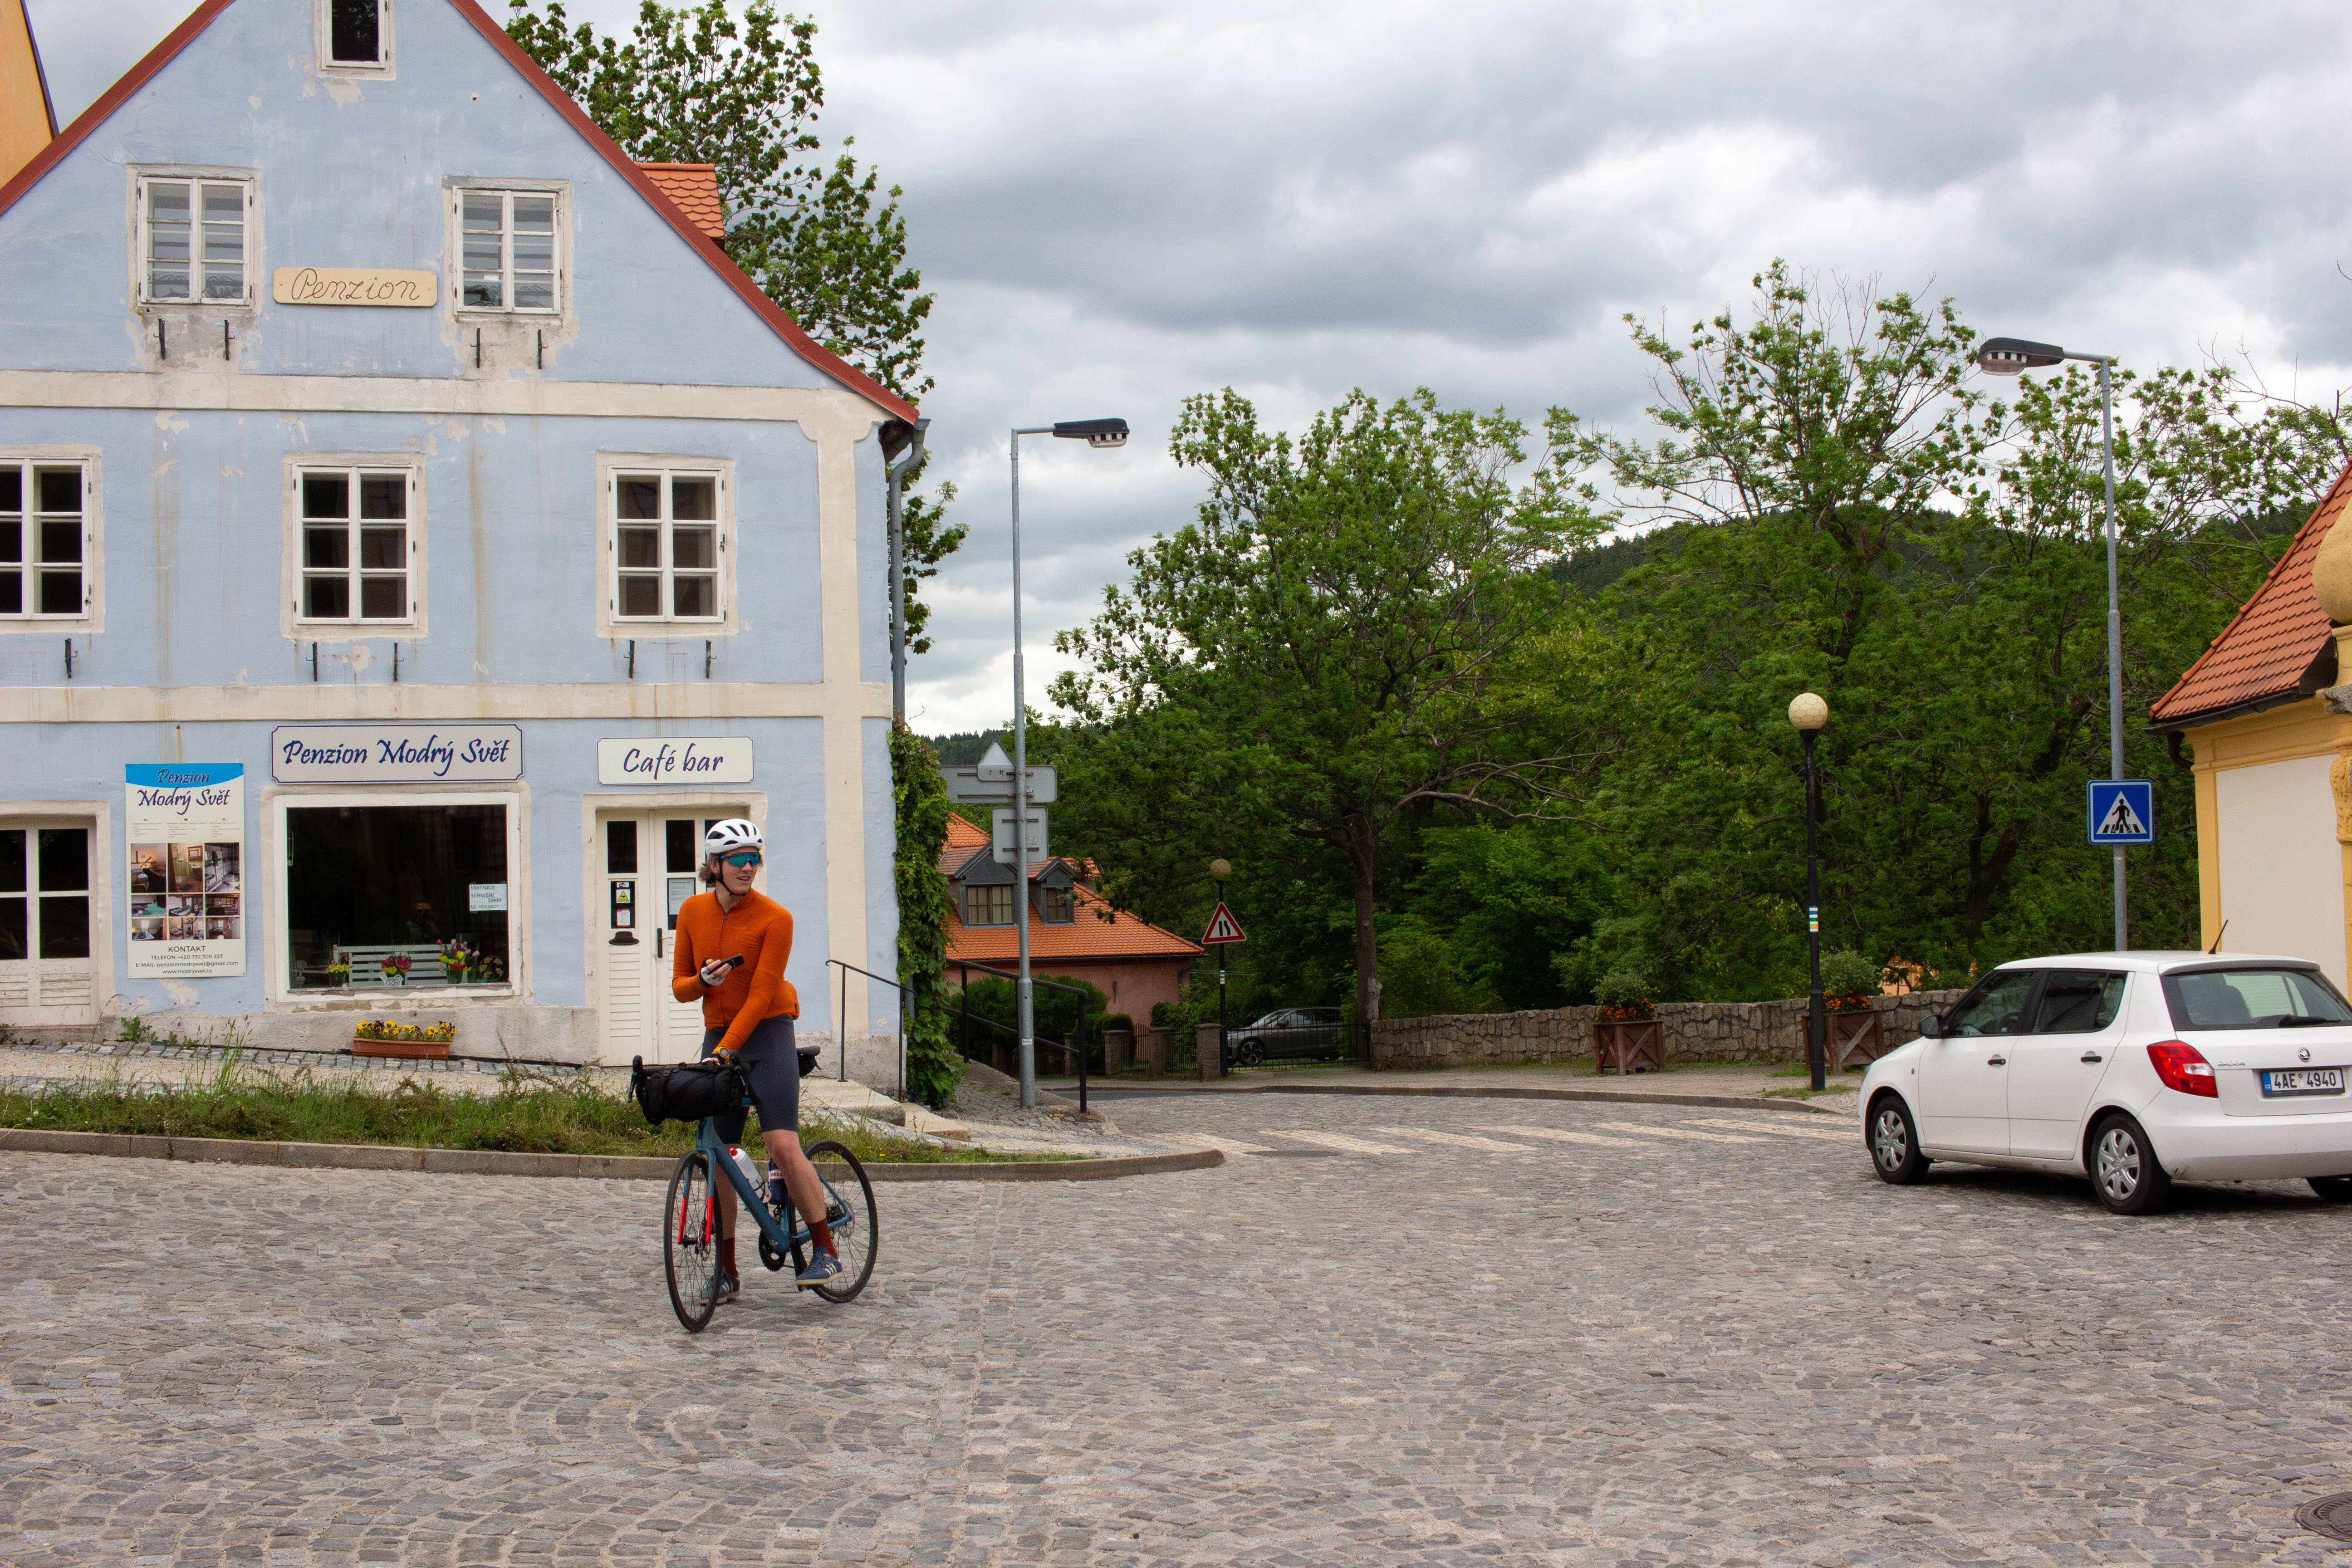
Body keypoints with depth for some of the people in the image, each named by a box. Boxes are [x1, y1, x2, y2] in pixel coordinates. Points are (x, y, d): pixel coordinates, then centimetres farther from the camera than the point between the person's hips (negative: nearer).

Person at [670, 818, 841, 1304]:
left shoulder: (775, 918, -11)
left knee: (784, 1145, -17)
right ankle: (726, 1271, 12)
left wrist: (726, 1049, -24)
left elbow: (762, 994, -16)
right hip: (717, 1036, 4)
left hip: (767, 1033, -4)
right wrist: (704, 979, -15)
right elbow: (679, 986, 8)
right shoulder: (693, 912, 3)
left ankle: (826, 1251, -6)